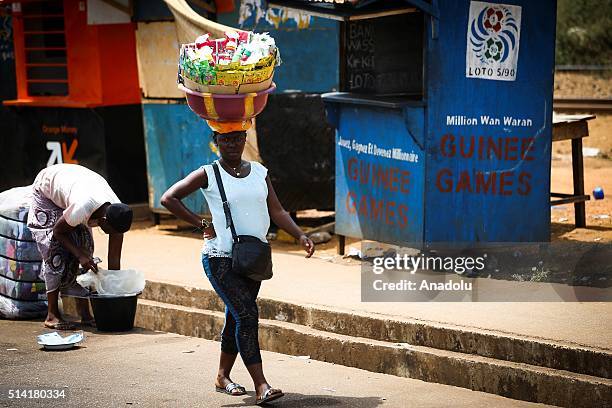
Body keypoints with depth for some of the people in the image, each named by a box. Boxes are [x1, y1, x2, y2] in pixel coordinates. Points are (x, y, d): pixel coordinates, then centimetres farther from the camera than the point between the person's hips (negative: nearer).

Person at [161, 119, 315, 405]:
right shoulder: (208, 175, -5)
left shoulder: (259, 172, 9)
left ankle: (223, 376, 31)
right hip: (220, 258, -6)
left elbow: (276, 211, 7)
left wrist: (300, 236, -8)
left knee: (237, 317, 14)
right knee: (247, 314, -16)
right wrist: (201, 224, -9)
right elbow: (169, 199, -5)